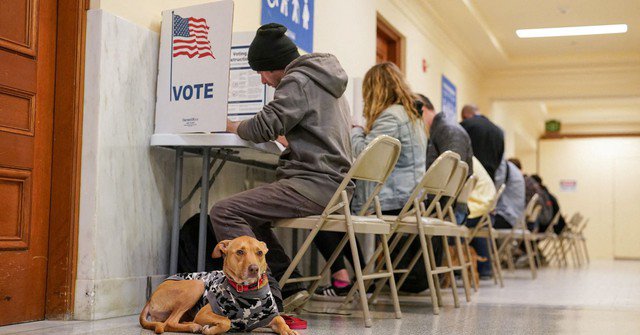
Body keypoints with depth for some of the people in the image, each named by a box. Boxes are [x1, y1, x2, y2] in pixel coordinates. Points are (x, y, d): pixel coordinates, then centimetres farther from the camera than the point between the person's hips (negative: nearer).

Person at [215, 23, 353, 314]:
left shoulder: (298, 81, -7)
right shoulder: (324, 80, 24)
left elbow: (264, 127, -13)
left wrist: (233, 126, 5)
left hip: (314, 183, -11)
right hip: (334, 184, 11)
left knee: (224, 212, -17)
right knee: (250, 214, 25)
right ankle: (289, 287, 14)